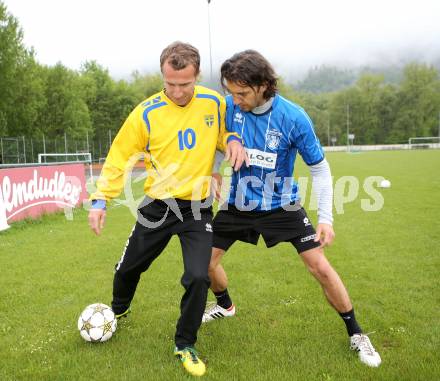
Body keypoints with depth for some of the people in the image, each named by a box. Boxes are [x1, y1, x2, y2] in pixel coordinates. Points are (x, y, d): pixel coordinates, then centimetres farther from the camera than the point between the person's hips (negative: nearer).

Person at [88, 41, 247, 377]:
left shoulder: (214, 103, -6)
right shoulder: (146, 113, -11)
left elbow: (224, 132, 13)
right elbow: (120, 157, -4)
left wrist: (232, 140, -11)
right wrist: (101, 199, -10)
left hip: (198, 209, 0)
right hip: (158, 206, 1)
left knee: (198, 278, -15)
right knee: (129, 268, 17)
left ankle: (185, 345, 12)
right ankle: (118, 311, 53)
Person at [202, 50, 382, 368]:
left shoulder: (293, 117, -22)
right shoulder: (228, 106, -14)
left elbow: (320, 168, -12)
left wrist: (326, 218, -17)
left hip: (281, 205, -3)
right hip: (238, 204, 3)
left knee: (321, 268, -7)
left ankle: (356, 334, 16)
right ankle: (225, 306, 39)